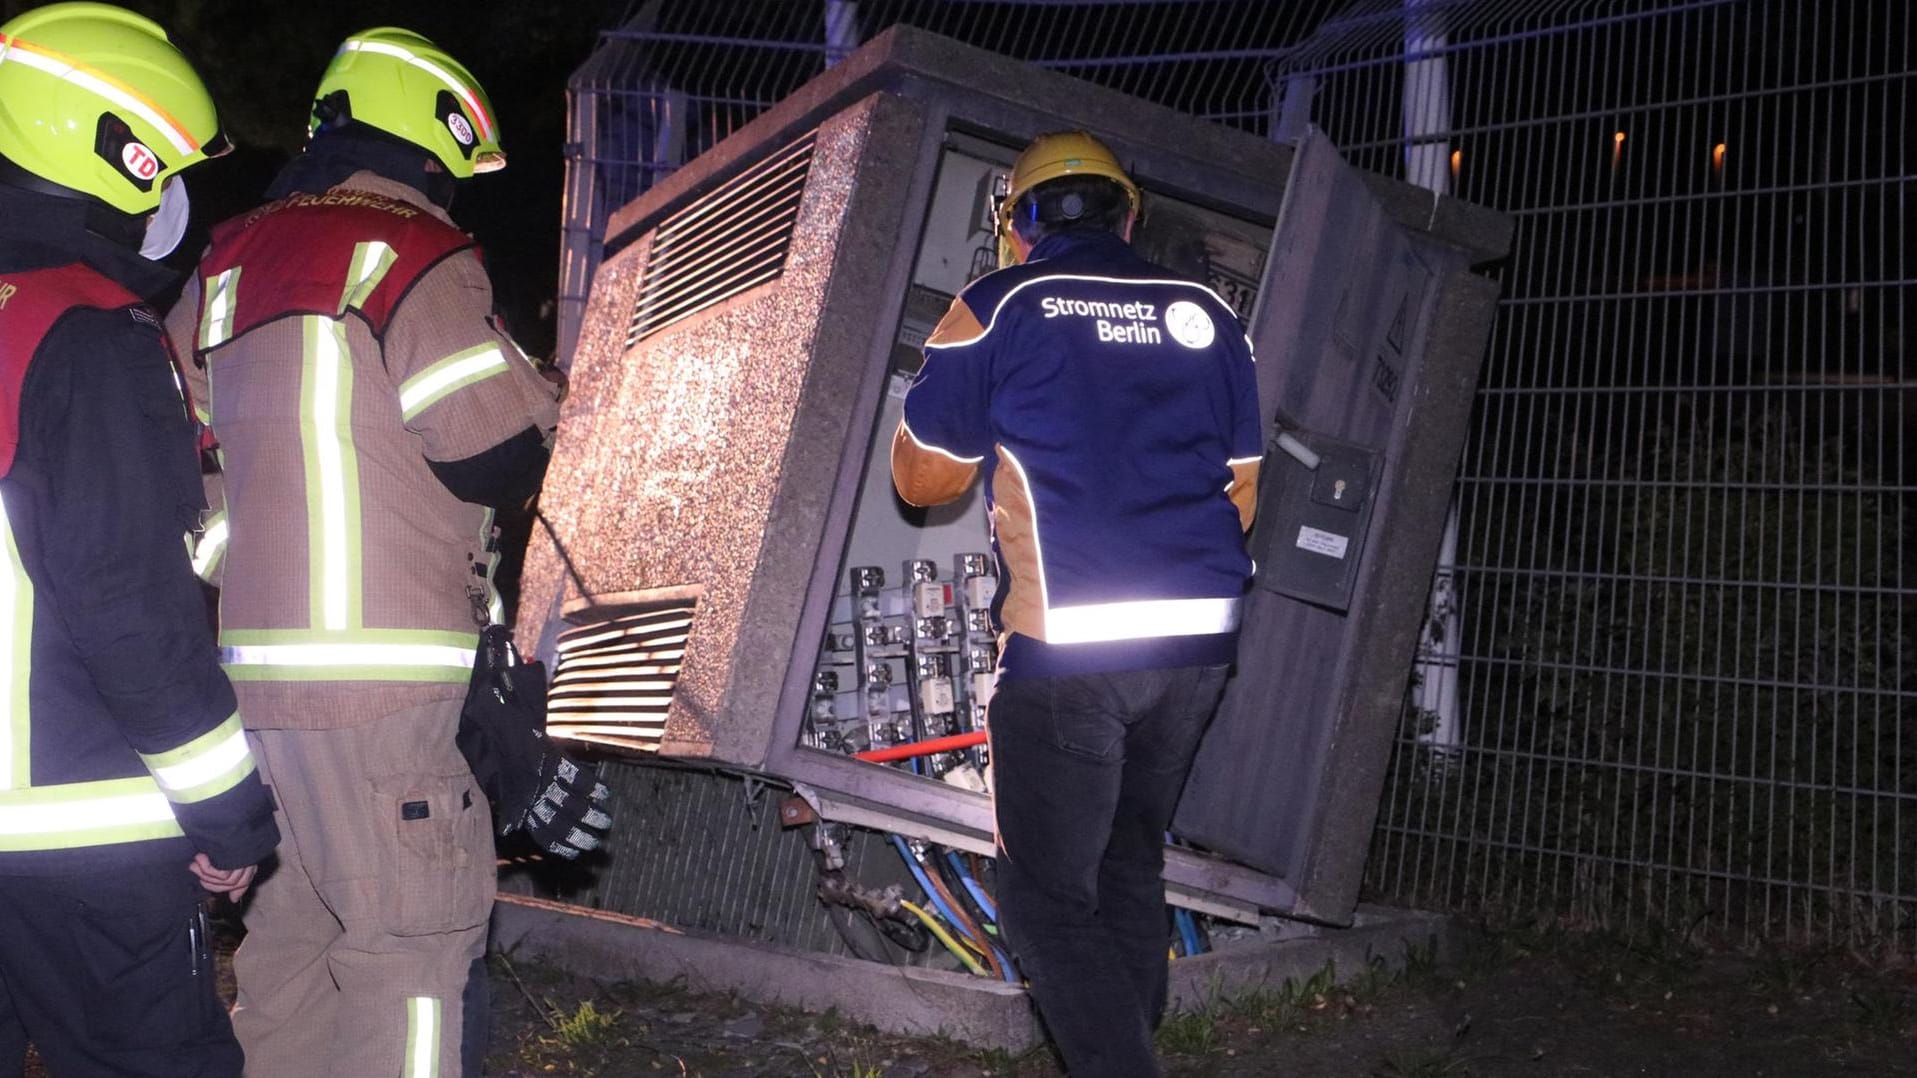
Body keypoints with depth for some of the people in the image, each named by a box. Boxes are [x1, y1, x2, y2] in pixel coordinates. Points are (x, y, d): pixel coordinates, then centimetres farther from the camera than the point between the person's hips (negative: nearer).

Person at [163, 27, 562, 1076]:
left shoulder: (225, 263, 16)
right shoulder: (413, 255, -8)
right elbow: (498, 455, -12)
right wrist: (552, 401, 7)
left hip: (249, 671, 8)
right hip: (382, 677, -8)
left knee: (286, 942, 17)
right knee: (410, 949, -2)